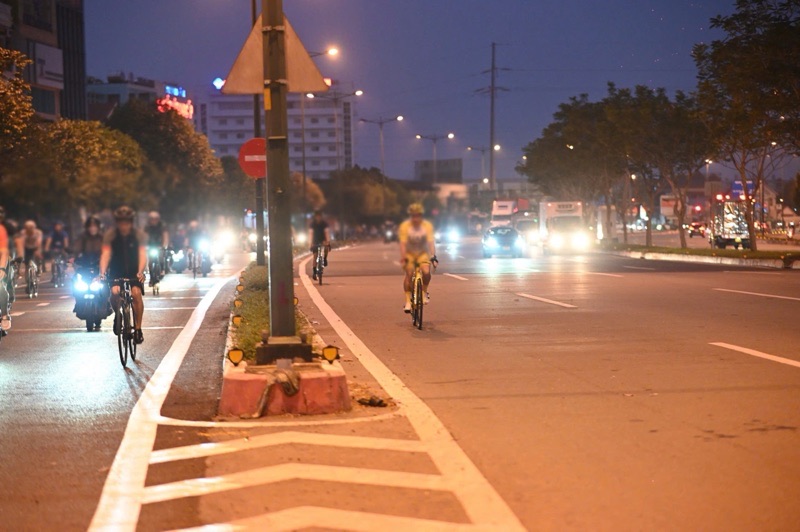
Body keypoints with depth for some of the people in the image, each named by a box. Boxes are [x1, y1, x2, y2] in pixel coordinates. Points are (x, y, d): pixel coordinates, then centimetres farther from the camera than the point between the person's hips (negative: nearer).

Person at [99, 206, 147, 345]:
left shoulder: (139, 235, -13)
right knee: (114, 292, -26)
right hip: (116, 272, 1)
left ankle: (138, 329, -17)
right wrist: (102, 273, -37)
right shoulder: (110, 234, -12)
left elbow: (143, 254, -24)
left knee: (136, 292, -26)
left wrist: (140, 272, -41)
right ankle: (117, 315, 7)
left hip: (134, 272, -1)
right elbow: (105, 254, -21)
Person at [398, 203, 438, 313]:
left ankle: (424, 292, 3)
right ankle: (408, 301, -14)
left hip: (423, 253, 1)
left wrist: (433, 257, -31)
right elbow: (403, 243, -21)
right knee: (409, 274, -20)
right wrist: (403, 258, -31)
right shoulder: (405, 226, -18)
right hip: (409, 253, 0)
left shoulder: (427, 226, -15)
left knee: (426, 272, -24)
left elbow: (431, 242, -21)